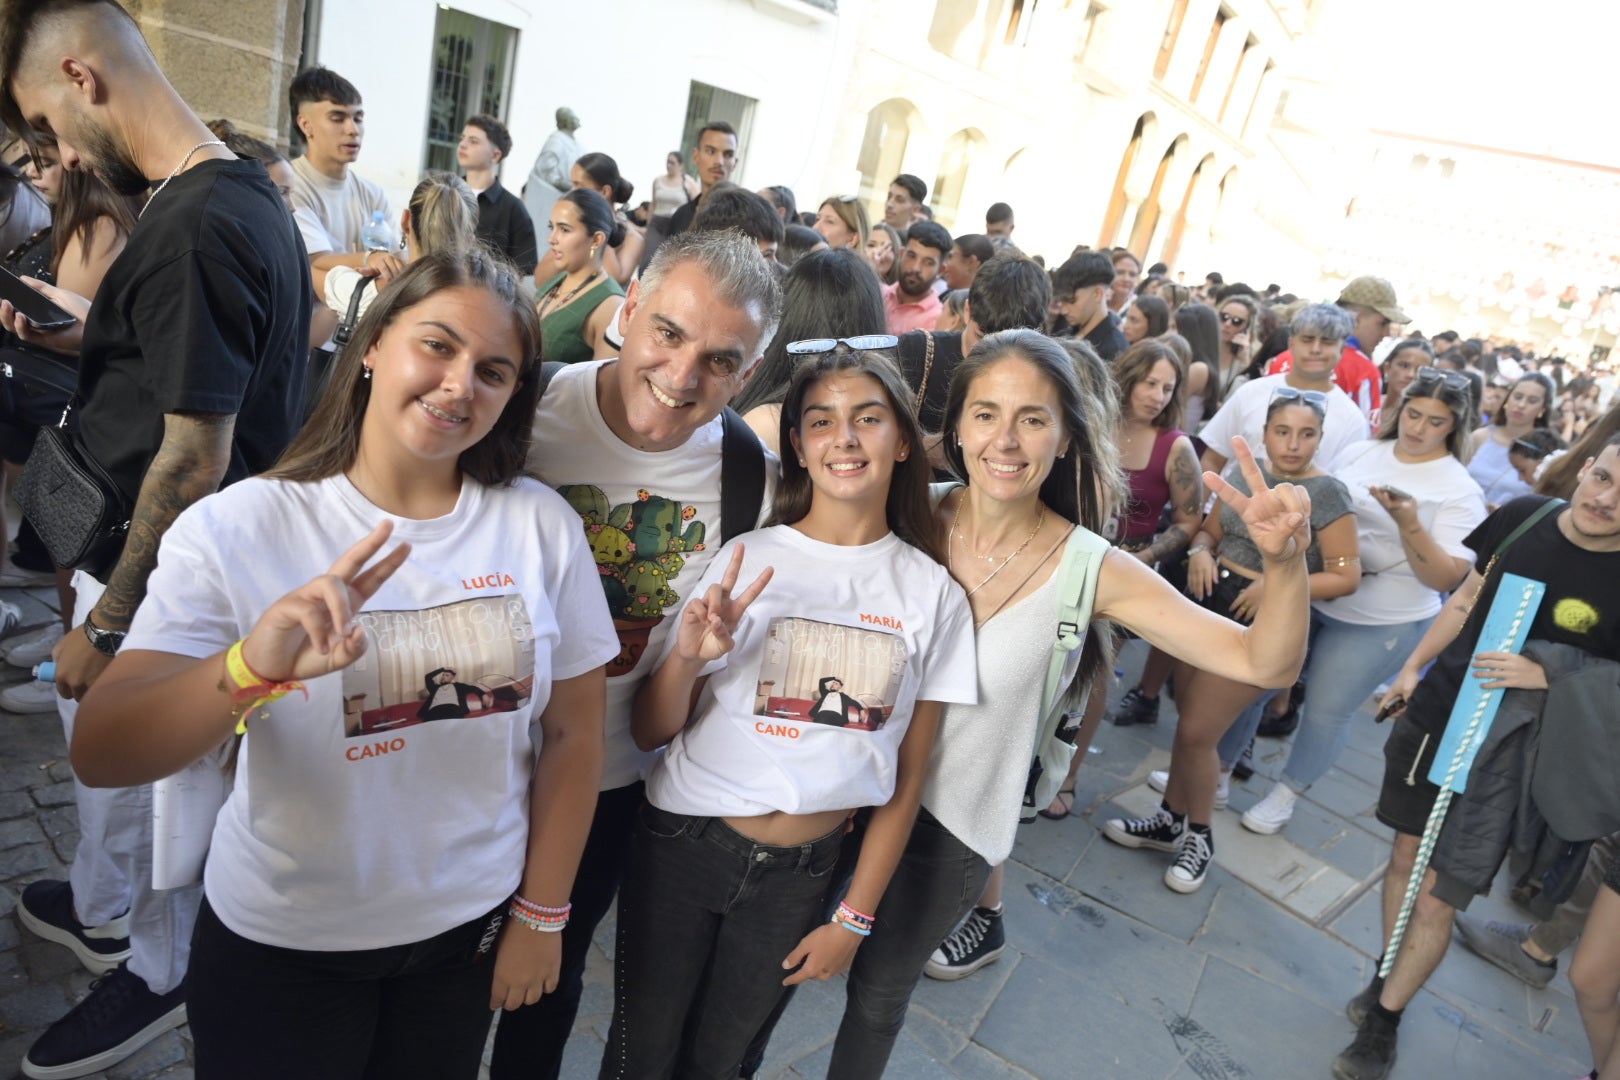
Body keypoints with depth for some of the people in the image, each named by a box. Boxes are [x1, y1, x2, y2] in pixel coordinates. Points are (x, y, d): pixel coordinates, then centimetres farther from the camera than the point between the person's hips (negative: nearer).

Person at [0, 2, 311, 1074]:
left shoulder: (191, 229, -27)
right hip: (158, 566, 9)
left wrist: (109, 623, -17)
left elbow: (193, 464, -26)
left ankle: (157, 975, 38)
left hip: (161, 586, -9)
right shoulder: (250, 193, 4)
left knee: (141, 784, 13)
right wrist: (89, 335, 7)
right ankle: (100, 910, 53)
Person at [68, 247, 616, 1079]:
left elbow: (573, 732, -4)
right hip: (278, 946, -1)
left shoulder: (541, 523, -11)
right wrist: (250, 671, -40)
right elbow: (100, 756, -22)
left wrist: (540, 915, 0)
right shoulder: (236, 527, -14)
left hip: (470, 931, 2)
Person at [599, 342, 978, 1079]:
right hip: (682, 846, -1)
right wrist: (687, 657, -26)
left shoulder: (934, 595, -6)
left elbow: (907, 777, 1)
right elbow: (650, 734, -7)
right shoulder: (745, 561, -10)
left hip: (802, 871, 1)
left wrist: (854, 916, 2)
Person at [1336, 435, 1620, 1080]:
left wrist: (1544, 676, -25)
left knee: (1437, 896, 1)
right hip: (1435, 712, 4)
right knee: (1405, 856, 16)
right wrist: (1413, 667, 11)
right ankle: (1387, 977, 37)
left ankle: (1384, 1021, 20)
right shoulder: (1524, 517, -4)